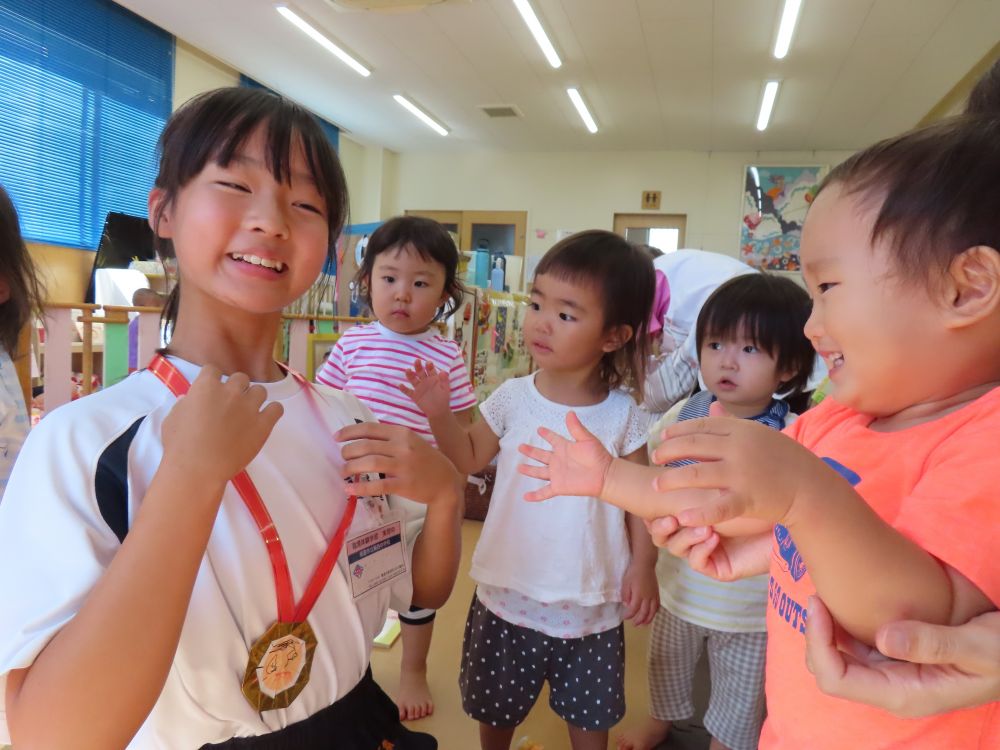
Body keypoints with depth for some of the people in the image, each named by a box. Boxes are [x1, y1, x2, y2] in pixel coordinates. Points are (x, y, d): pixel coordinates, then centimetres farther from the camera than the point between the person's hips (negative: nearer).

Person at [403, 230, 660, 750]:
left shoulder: (622, 415, -12)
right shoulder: (512, 399, -10)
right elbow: (470, 459, 3)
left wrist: (642, 565, -10)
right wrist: (439, 413, -11)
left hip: (591, 607, -1)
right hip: (508, 595, 1)